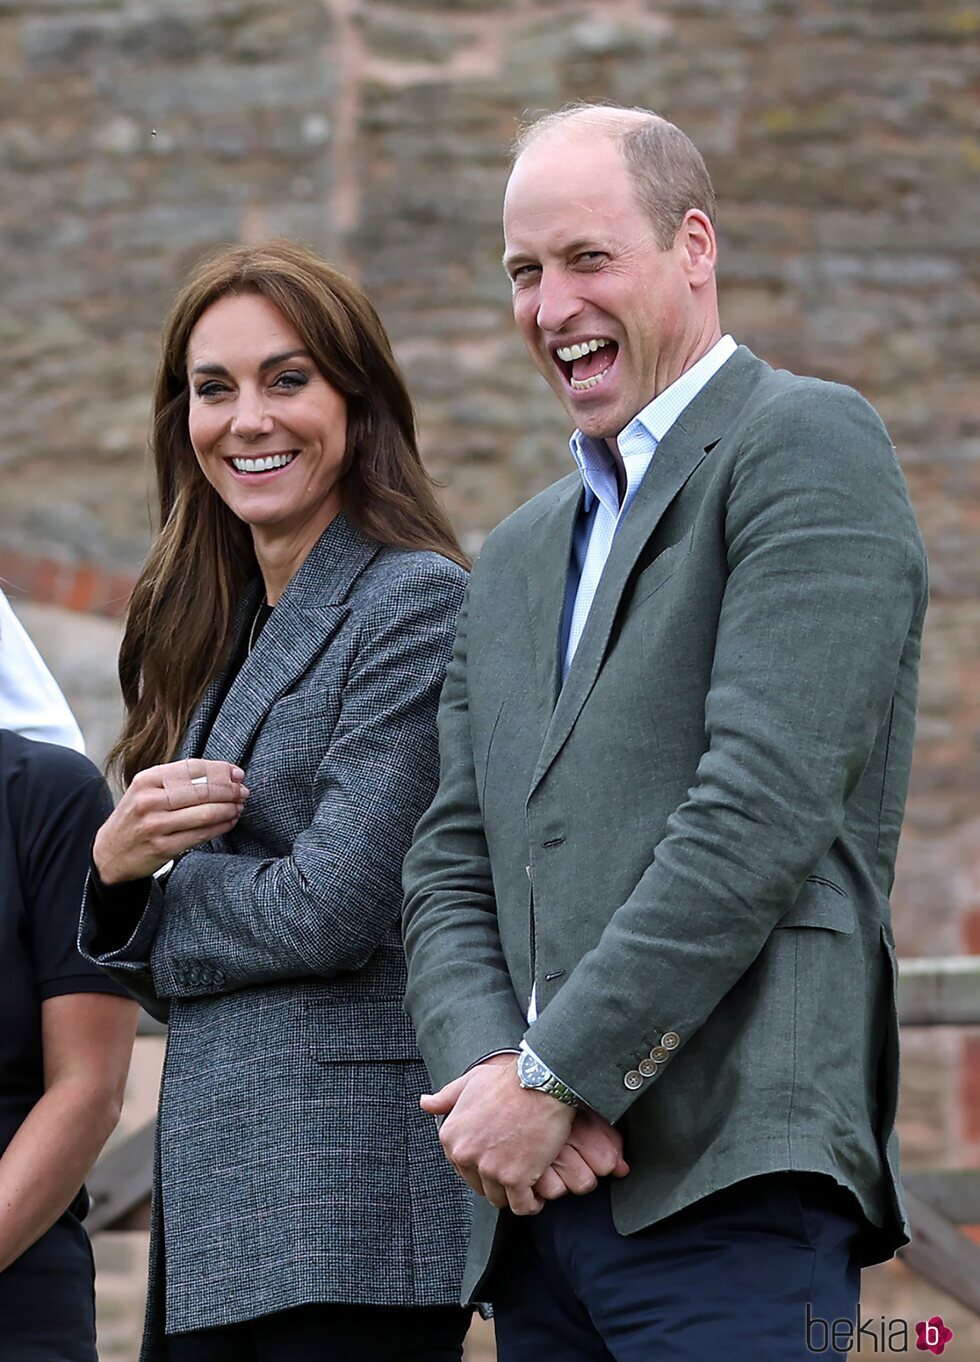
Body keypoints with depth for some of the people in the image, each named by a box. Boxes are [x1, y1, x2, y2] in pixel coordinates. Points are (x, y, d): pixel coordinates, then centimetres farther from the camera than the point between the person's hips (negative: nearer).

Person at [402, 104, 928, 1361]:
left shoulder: (802, 446, -1)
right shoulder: (516, 560, 23)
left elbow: (765, 805, -13)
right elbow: (449, 875, 16)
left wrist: (555, 1078, -12)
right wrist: (487, 1070, -5)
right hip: (538, 1208, 7)